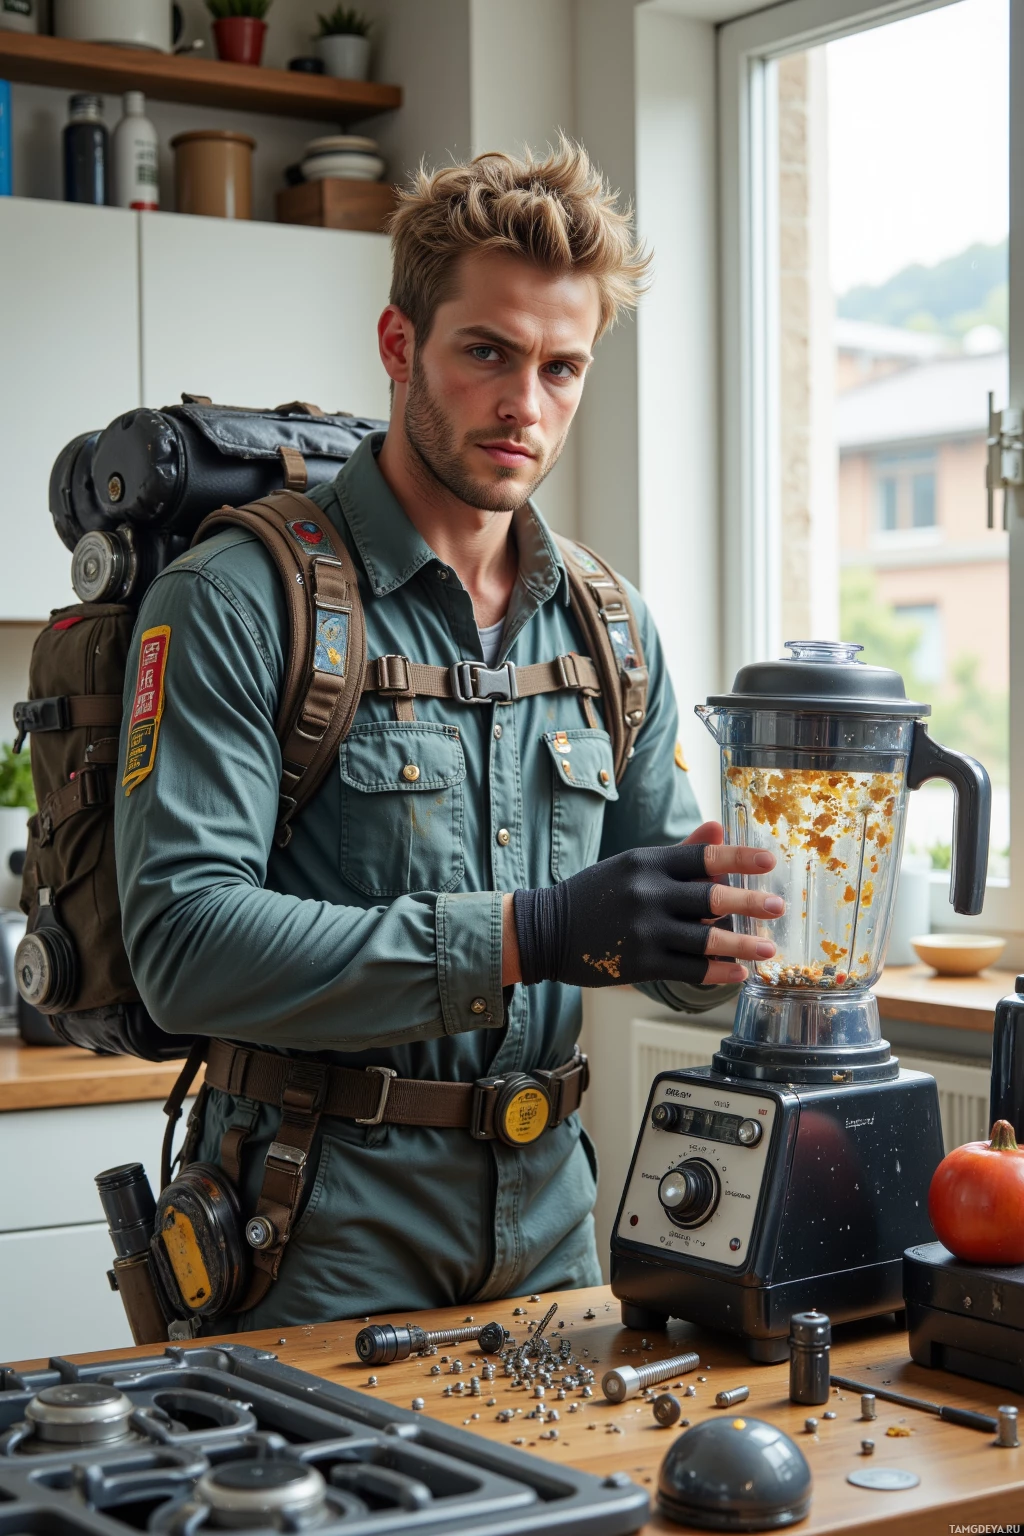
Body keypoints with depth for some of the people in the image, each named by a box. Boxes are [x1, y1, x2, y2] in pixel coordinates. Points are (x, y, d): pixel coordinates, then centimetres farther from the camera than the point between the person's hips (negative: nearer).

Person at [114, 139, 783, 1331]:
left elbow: (663, 940, 9)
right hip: (326, 1237, -5)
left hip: (546, 1218, 6)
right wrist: (527, 932, -29)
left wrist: (720, 936, -16)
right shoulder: (238, 603, -11)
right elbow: (185, 940, -22)